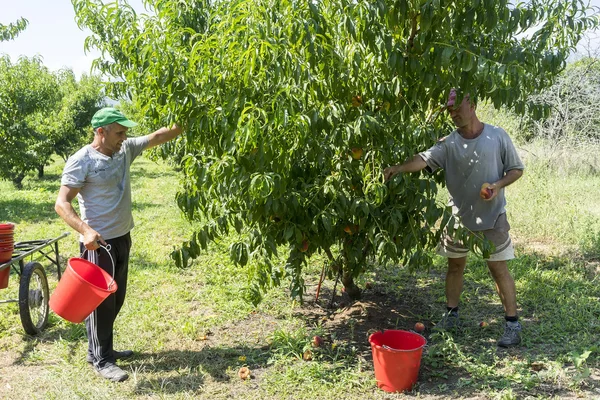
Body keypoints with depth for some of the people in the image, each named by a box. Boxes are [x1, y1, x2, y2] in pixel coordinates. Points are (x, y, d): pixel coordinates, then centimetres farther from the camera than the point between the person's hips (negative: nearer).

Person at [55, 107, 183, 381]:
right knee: (100, 302, 0)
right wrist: (85, 230, -34)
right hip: (98, 243, -8)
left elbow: (158, 137, 8)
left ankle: (104, 348, 32)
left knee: (116, 299, 17)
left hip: (122, 238, 8)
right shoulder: (81, 161, -16)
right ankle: (100, 360, 13)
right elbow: (62, 204, -19)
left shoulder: (125, 150, 5)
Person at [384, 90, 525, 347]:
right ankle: (451, 316, 29)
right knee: (455, 265, 13)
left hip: (492, 216, -3)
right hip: (459, 215, 3)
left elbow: (516, 169, 0)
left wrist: (498, 186, -18)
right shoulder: (449, 143, -5)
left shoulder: (497, 136, -7)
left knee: (499, 268, 1)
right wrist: (399, 168, -39)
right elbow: (424, 159, -21)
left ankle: (513, 325, 11)